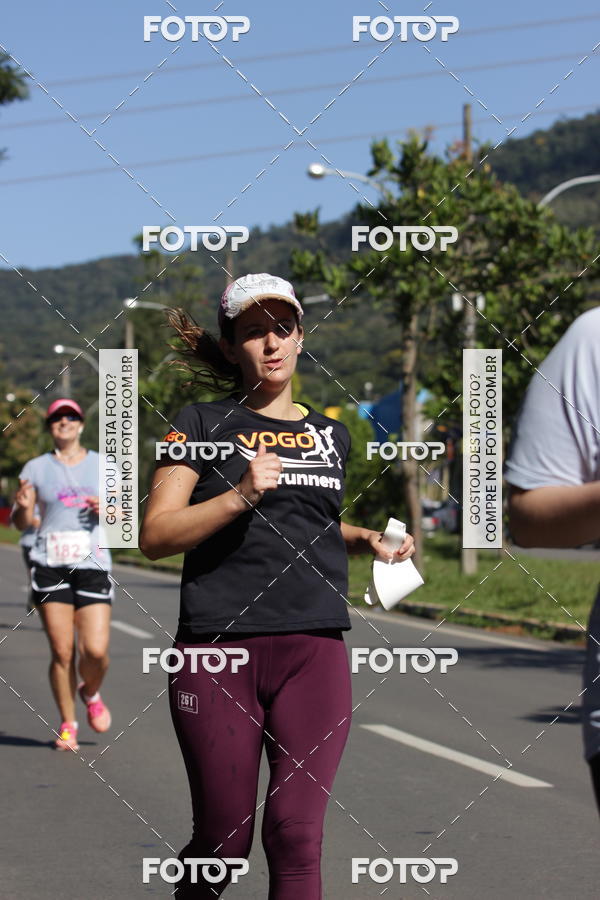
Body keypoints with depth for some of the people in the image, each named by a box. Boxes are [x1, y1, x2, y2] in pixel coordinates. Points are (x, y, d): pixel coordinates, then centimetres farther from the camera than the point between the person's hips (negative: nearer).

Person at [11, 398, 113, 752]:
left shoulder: (102, 466, 10)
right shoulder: (37, 468, 8)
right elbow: (21, 523, 8)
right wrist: (23, 506, -15)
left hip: (93, 565, 0)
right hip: (50, 566, 0)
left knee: (96, 649, -10)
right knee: (62, 652, -4)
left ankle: (91, 693, 24)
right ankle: (68, 724, 13)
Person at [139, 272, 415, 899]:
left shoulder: (331, 434, 18)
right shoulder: (202, 424, 4)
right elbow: (154, 535, -4)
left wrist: (367, 539, 16)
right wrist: (240, 495, -17)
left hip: (315, 651, 3)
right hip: (218, 649, -3)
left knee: (296, 836, -7)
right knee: (222, 841, 2)